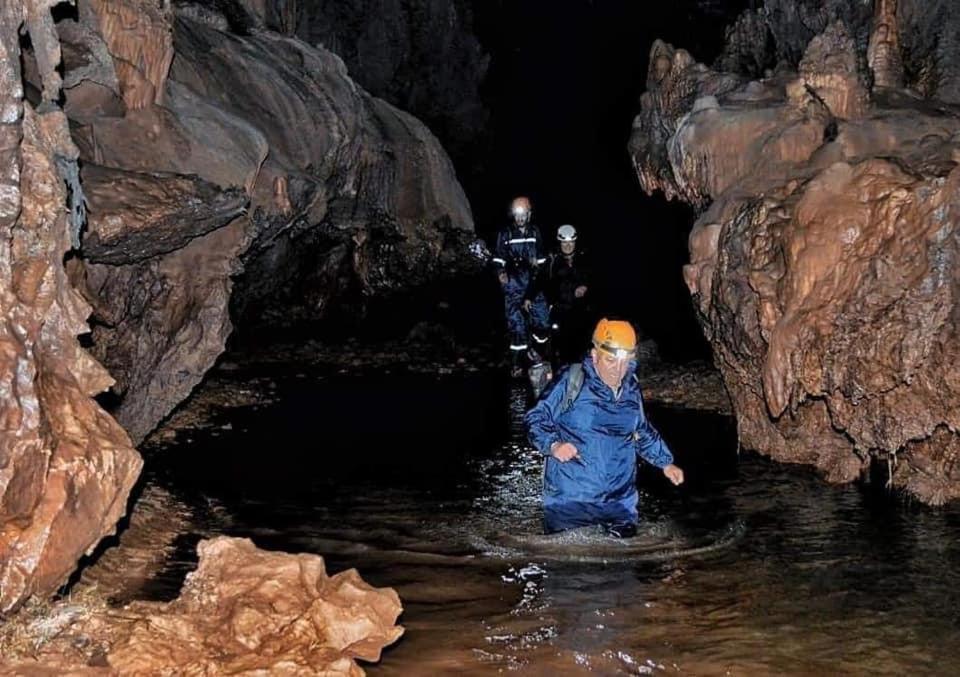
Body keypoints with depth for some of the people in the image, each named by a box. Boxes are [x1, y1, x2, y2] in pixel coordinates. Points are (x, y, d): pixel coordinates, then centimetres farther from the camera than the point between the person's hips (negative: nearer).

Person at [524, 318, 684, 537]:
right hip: (569, 500, -5)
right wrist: (553, 445, -25)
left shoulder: (632, 390, 8)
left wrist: (665, 463, 19)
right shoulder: (571, 382, -11)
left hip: (619, 501, 5)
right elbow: (535, 419, -8)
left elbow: (644, 433, 24)